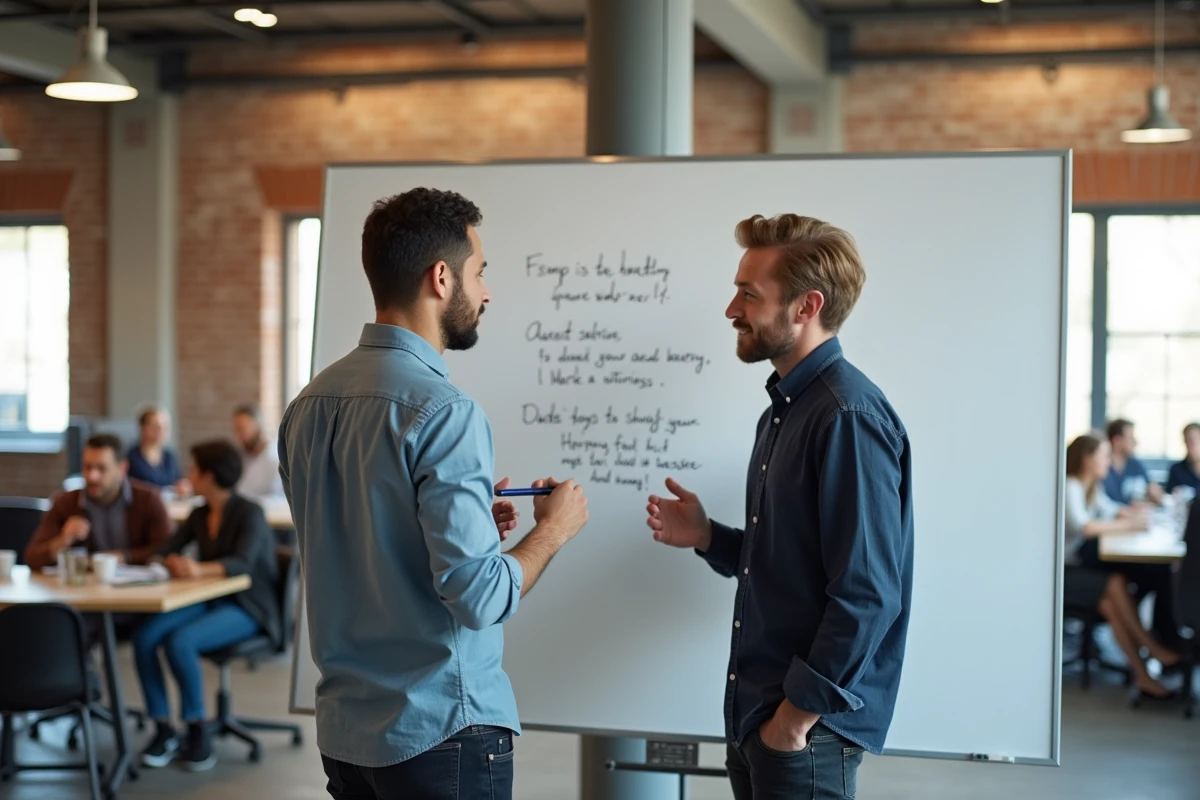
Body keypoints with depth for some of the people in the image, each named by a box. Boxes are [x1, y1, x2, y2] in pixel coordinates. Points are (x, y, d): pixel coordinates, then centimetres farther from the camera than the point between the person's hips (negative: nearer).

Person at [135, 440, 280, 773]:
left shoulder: (249, 513, -11)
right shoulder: (200, 515, 10)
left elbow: (243, 562, -27)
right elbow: (166, 551, 7)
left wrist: (200, 569, -45)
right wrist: (174, 562, -19)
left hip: (246, 608, -6)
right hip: (209, 601, 7)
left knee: (180, 642, -32)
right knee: (144, 636, -21)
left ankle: (197, 732, -16)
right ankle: (163, 730, -14)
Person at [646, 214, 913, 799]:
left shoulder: (848, 416, -18)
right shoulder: (783, 410, 12)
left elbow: (868, 596, -23)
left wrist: (799, 715, -19)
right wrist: (706, 537, 2)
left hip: (807, 728, -9)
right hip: (754, 712, 9)